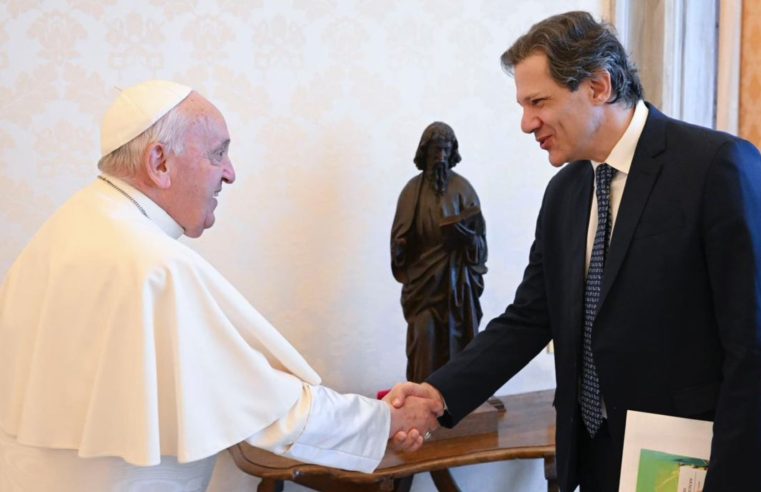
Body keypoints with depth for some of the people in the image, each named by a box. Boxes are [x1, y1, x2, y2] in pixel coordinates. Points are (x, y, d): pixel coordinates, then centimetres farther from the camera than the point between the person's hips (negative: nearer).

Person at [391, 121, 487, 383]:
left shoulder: (463, 188, 3)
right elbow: (400, 237, 2)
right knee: (424, 346, -5)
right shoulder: (413, 189, 4)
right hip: (423, 280, 0)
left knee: (455, 343, 2)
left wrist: (464, 233, -17)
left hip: (456, 280, 0)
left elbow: (479, 234, 2)